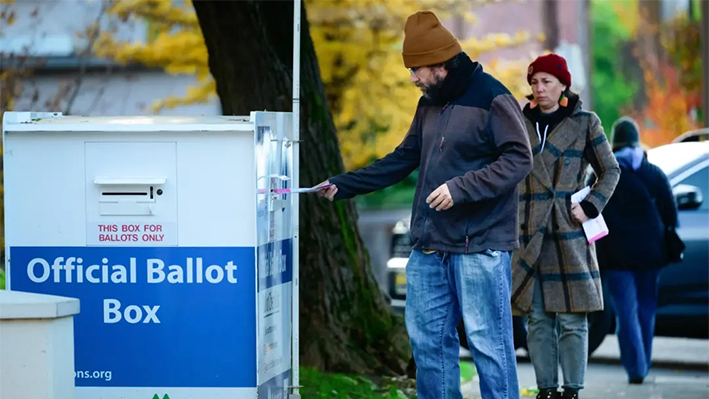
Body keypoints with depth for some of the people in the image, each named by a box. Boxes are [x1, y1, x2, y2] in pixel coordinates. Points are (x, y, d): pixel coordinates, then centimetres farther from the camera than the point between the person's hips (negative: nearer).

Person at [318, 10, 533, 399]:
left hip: (480, 246, -8)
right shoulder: (429, 105, 15)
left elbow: (518, 160, -15)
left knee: (488, 342, -6)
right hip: (429, 246, 8)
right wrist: (343, 185, 17)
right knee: (428, 338, 9)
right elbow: (403, 159, 22)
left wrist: (461, 188, -23)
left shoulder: (492, 99, -10)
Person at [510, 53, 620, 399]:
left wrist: (590, 207, -5)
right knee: (537, 318, 2)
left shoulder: (584, 122, 4)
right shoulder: (521, 122, 10)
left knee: (571, 318, -4)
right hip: (530, 233, 2)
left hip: (570, 231, -2)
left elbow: (610, 170, 9)